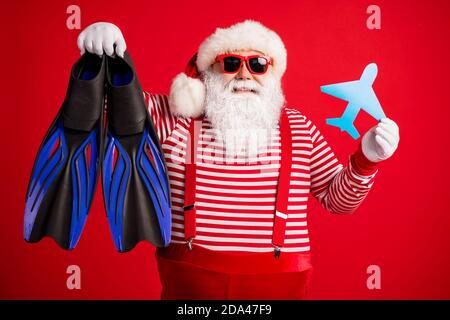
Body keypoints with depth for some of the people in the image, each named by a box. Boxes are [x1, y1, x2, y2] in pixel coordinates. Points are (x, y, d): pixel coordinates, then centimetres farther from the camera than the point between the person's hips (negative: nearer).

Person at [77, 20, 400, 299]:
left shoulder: (298, 127, 3)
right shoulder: (176, 118, 0)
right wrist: (103, 53, -25)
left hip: (278, 282, 1)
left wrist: (366, 159, -11)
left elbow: (337, 198, 7)